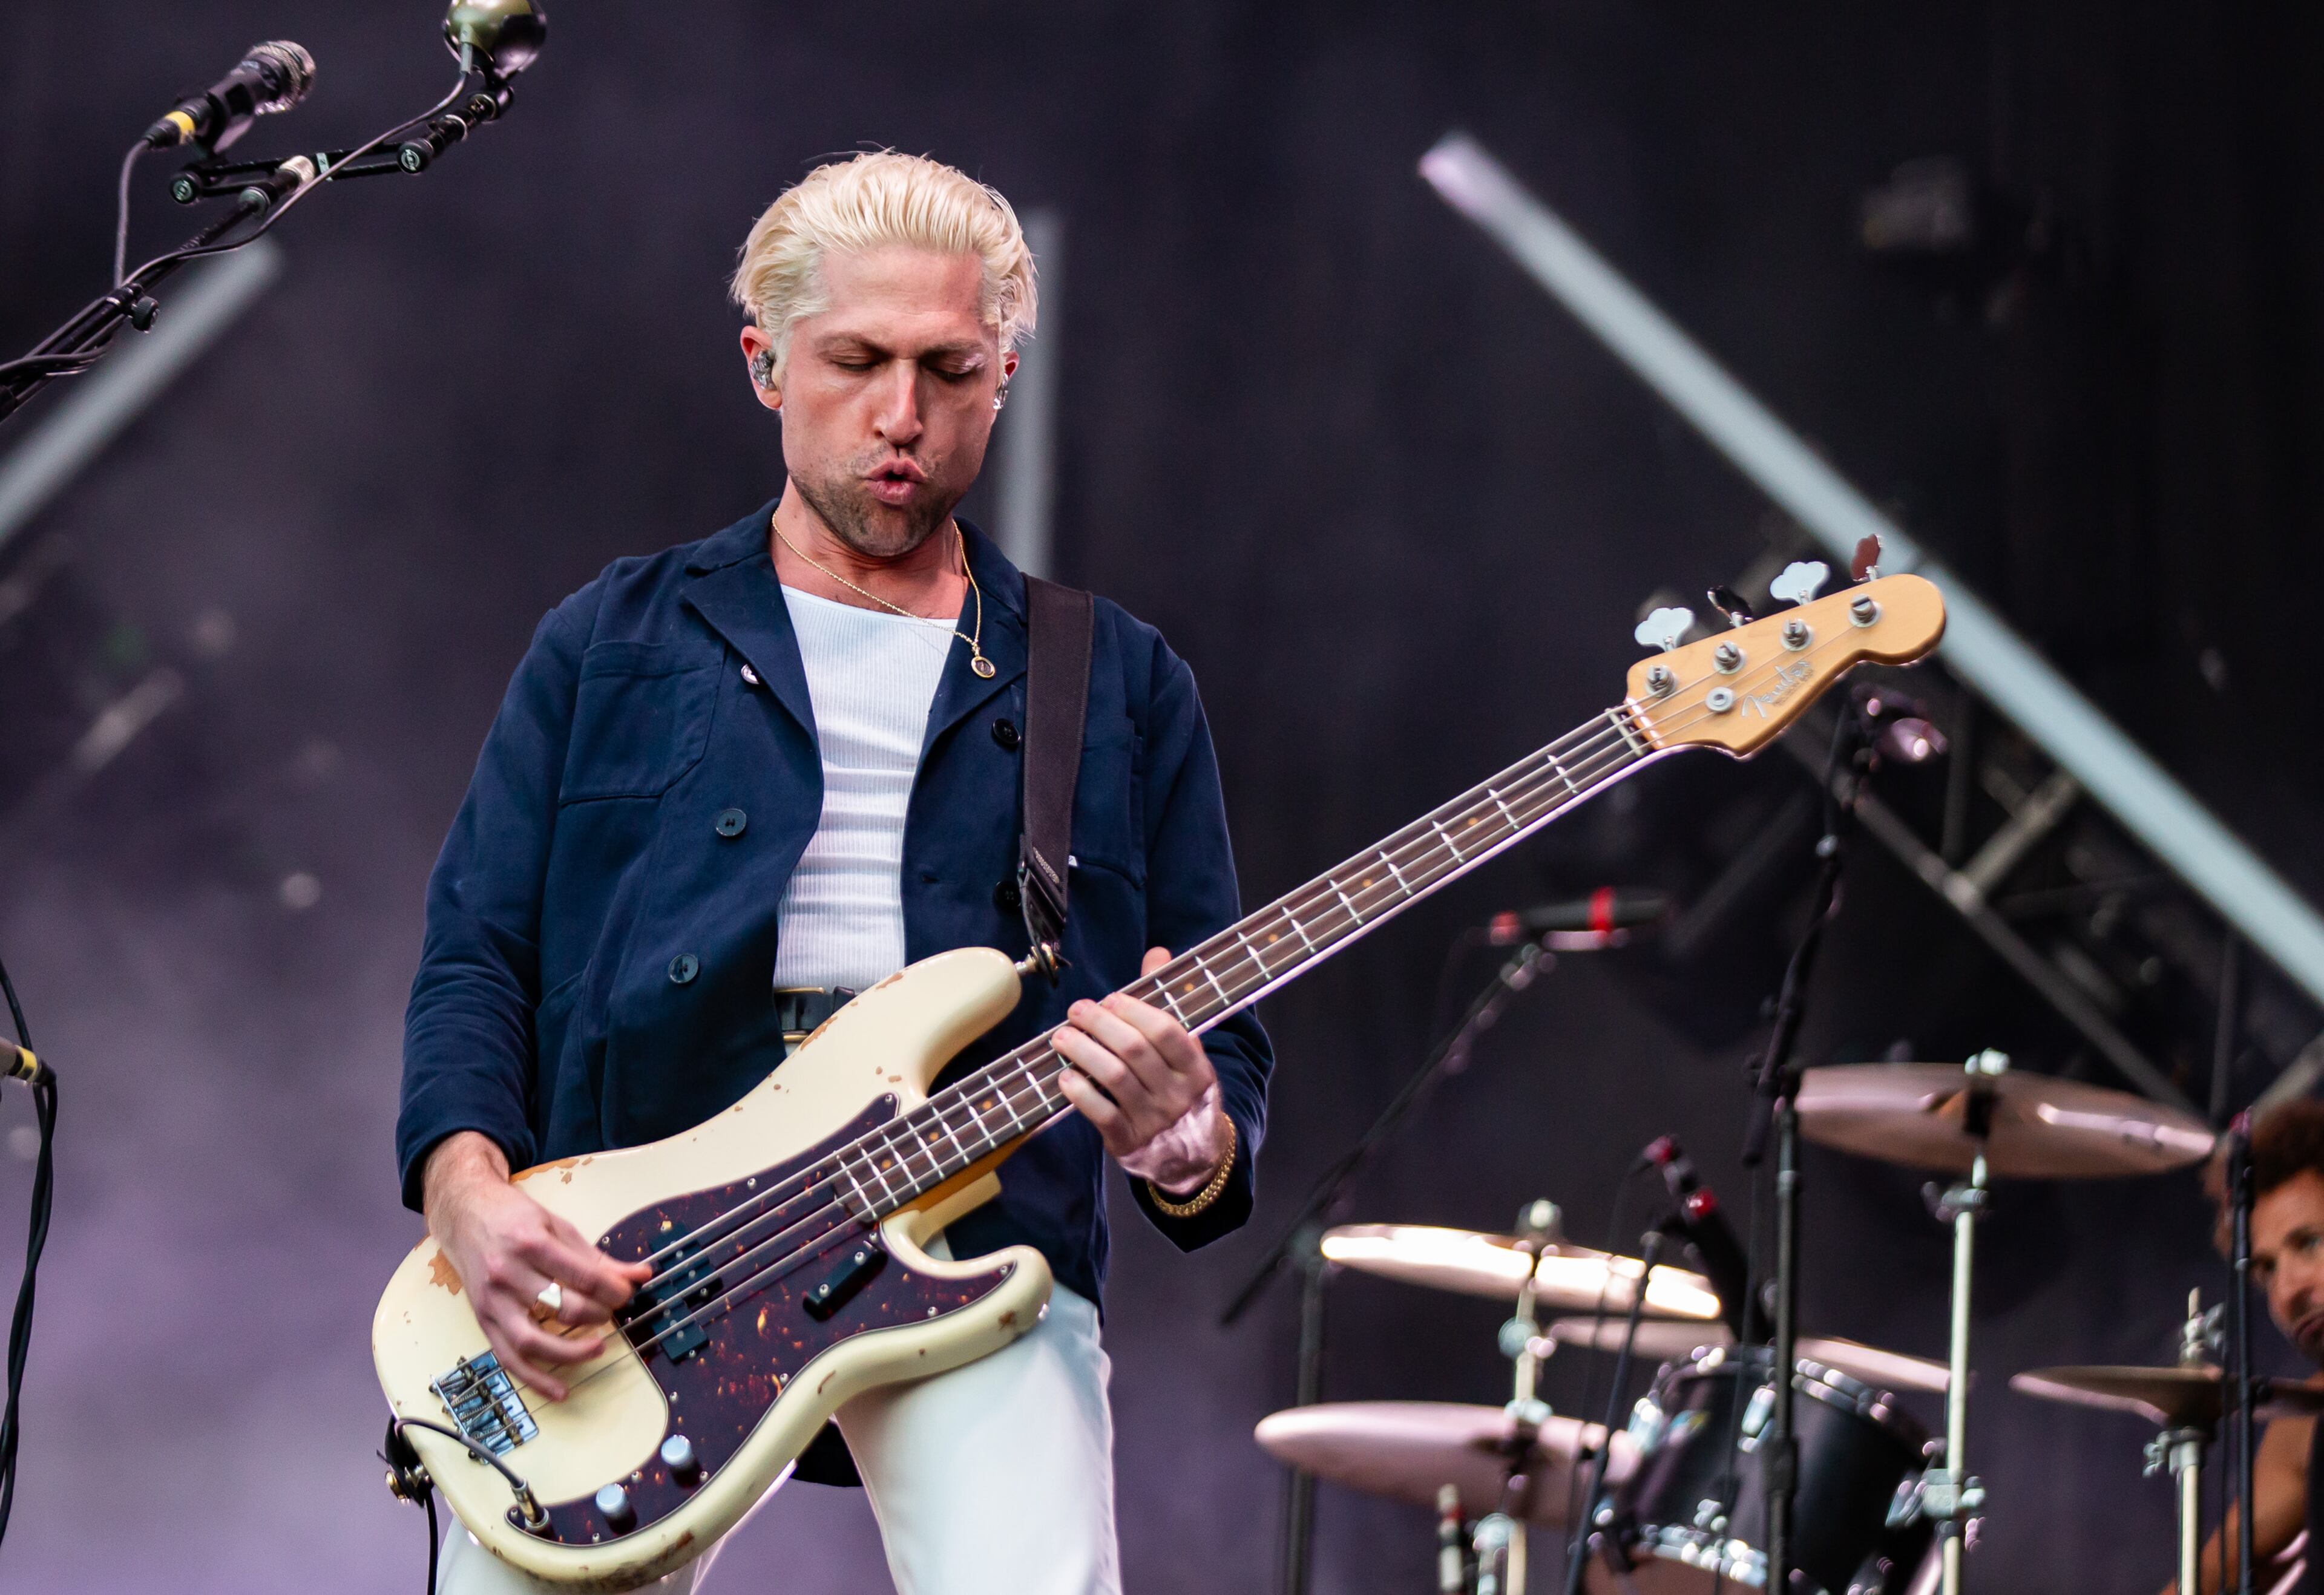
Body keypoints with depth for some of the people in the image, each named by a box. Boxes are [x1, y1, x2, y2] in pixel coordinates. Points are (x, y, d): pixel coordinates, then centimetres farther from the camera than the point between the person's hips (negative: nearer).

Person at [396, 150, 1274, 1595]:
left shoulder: (1121, 684, 18)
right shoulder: (614, 644, 18)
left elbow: (1221, 1053, 15)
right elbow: (476, 959, 11)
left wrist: (1185, 1142, -10)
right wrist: (473, 1193, -10)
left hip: (971, 1257, -1)